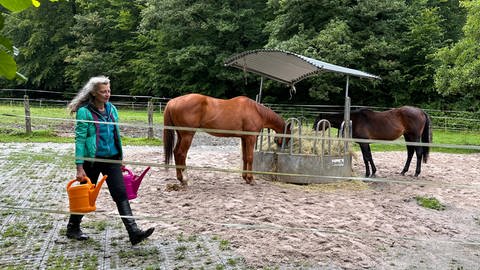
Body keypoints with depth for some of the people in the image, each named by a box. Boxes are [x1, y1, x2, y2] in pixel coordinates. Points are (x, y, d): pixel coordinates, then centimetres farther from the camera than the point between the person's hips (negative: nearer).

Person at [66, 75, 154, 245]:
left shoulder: (112, 109, 5)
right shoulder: (84, 112, -12)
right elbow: (80, 140, -13)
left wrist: (120, 158, 15)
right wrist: (79, 167, -17)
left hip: (112, 159, 4)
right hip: (92, 160, -4)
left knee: (121, 194, -3)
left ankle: (134, 233, -6)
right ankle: (72, 228, 33)